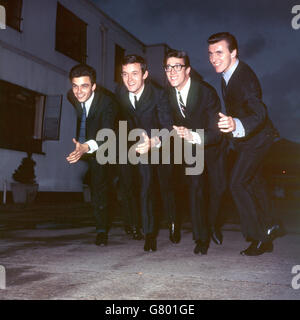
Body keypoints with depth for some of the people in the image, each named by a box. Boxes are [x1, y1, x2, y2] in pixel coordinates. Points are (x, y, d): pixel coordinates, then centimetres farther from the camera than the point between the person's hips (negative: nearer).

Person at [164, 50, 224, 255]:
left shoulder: (207, 92, -28)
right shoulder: (168, 94, -13)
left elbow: (216, 133, -32)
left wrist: (193, 136, -48)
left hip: (210, 144, -2)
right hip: (189, 145, 2)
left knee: (218, 187, 4)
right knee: (194, 187, -8)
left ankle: (212, 223, 33)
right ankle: (201, 237, 4)